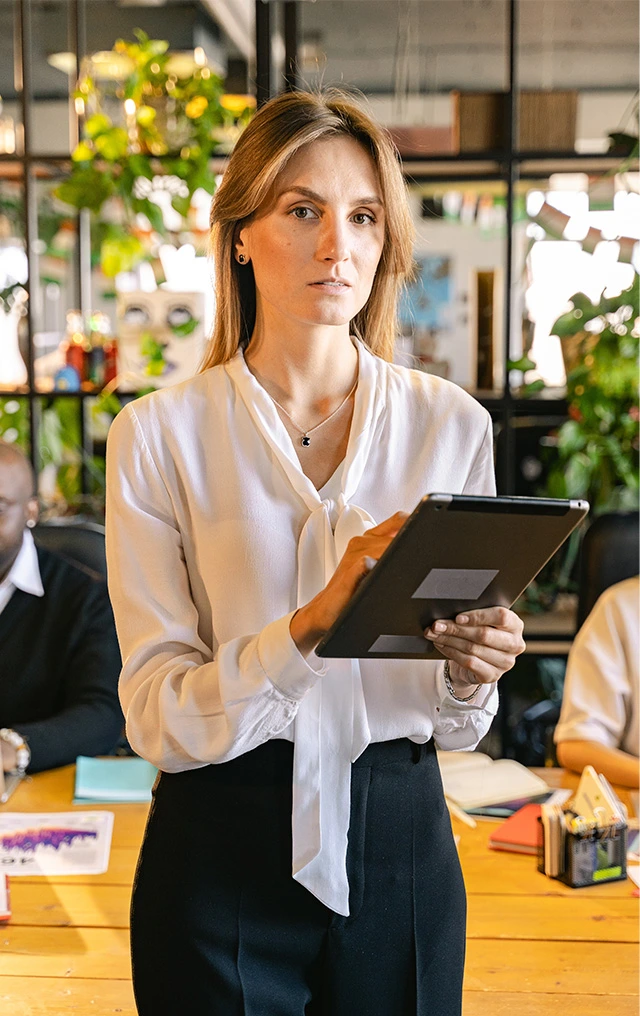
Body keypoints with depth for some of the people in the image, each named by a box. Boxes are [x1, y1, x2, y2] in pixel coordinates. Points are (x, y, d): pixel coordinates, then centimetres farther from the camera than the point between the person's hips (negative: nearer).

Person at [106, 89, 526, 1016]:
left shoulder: (451, 425, 0)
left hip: (400, 842, 2)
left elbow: (455, 730, 4)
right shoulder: (158, 435, -6)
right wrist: (311, 625, -27)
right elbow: (157, 719, -12)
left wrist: (470, 677, -18)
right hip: (221, 845, -2)